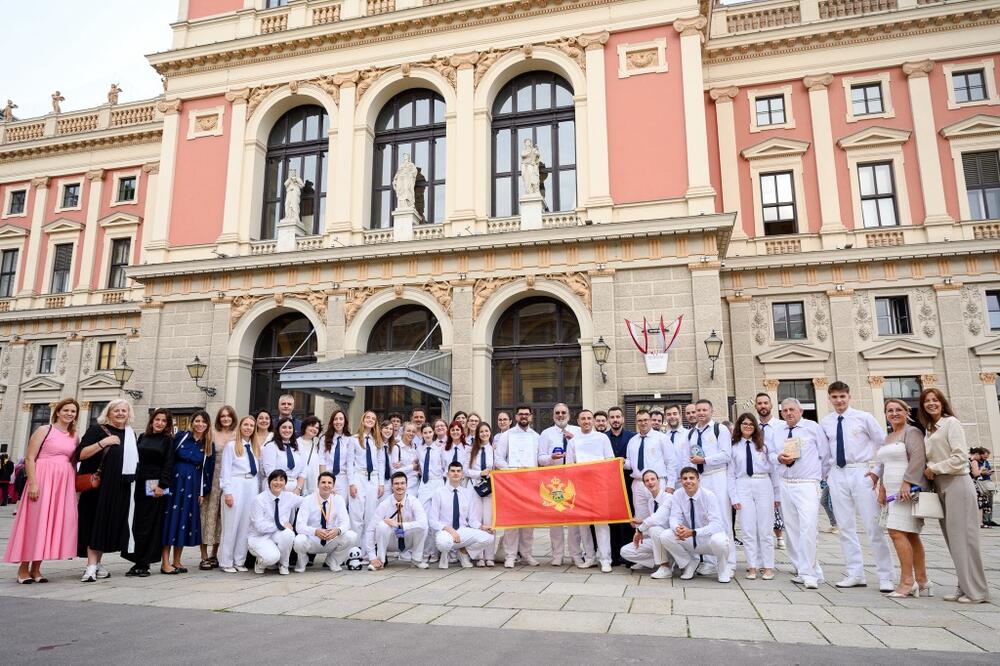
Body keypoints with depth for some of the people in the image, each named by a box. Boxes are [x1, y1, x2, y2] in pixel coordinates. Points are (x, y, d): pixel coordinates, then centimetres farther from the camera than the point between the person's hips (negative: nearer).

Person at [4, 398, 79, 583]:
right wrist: (33, 483, -16)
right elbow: (29, 458, -7)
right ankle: (23, 568, 9)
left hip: (65, 482, 5)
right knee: (34, 520, -2)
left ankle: (36, 568, 13)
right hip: (43, 479, -5)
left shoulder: (74, 436, 14)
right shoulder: (44, 430, -1)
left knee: (53, 522, 4)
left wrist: (75, 484, 7)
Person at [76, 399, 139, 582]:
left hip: (121, 488, 6)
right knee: (96, 523, -7)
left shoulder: (130, 433, 12)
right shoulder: (97, 430, -4)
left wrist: (132, 480, 16)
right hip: (99, 486, -5)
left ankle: (98, 563, 20)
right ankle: (91, 566, -6)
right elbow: (80, 454, -13)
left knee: (110, 524, 9)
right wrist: (103, 442, -22)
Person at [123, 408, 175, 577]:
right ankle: (137, 561, 12)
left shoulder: (168, 440, 2)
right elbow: (134, 460, 14)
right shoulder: (142, 437, 13)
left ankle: (144, 564, 4)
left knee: (150, 526, -2)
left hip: (157, 487, -4)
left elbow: (168, 465, -4)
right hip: (139, 485, 4)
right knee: (136, 524, 3)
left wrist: (162, 485, -13)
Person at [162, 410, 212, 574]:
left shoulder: (209, 446, 5)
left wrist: (203, 493, 3)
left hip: (192, 487, 2)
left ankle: (176, 561, 14)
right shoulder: (181, 436, 1)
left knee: (185, 520, 5)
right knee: (171, 518, -3)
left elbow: (207, 470, 7)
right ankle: (165, 563, 1)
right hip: (175, 482, -2)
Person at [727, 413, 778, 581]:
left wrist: (777, 494, 3)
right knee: (748, 529, 1)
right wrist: (734, 497, -2)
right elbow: (731, 474, 6)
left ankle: (768, 567, 10)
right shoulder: (733, 447, 8)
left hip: (763, 486, 0)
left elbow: (773, 469, 8)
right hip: (743, 487, 0)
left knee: (765, 529, 3)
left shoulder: (763, 445, 9)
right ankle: (752, 567, 7)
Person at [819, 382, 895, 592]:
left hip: (861, 472, -4)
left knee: (873, 526, -3)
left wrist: (877, 471, -4)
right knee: (845, 527, 7)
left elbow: (883, 444, 2)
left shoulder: (863, 417, -2)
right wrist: (826, 474, 7)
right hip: (837, 475, 4)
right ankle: (855, 574, 16)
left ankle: (886, 576, 6)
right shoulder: (825, 423, 7)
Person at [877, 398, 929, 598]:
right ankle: (922, 583, 13)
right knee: (910, 536, 9)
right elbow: (884, 466, 25)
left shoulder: (912, 432, -5)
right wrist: (882, 489, 18)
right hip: (893, 491, 9)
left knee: (897, 532, -14)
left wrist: (907, 483, -23)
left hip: (908, 490, -9)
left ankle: (907, 582, -9)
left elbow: (918, 457, -17)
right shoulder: (888, 437, 21)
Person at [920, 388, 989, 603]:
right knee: (952, 539, 8)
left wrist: (934, 468, -8)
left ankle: (977, 591, 1)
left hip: (956, 483, -7)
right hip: (940, 486, 8)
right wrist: (928, 470, 1)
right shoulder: (928, 430, 16)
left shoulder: (951, 423, -7)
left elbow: (959, 458, -14)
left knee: (963, 536, -6)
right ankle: (963, 587, 14)